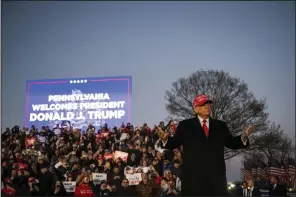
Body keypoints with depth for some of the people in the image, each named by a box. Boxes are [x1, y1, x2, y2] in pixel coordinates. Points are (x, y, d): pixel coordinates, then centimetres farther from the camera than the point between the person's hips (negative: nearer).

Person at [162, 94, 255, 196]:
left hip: (216, 174, 3)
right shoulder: (185, 125, 8)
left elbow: (231, 143, 14)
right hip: (193, 174, -2)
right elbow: (174, 142, 5)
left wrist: (244, 137, -6)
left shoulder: (220, 125, 15)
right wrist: (165, 140, -17)